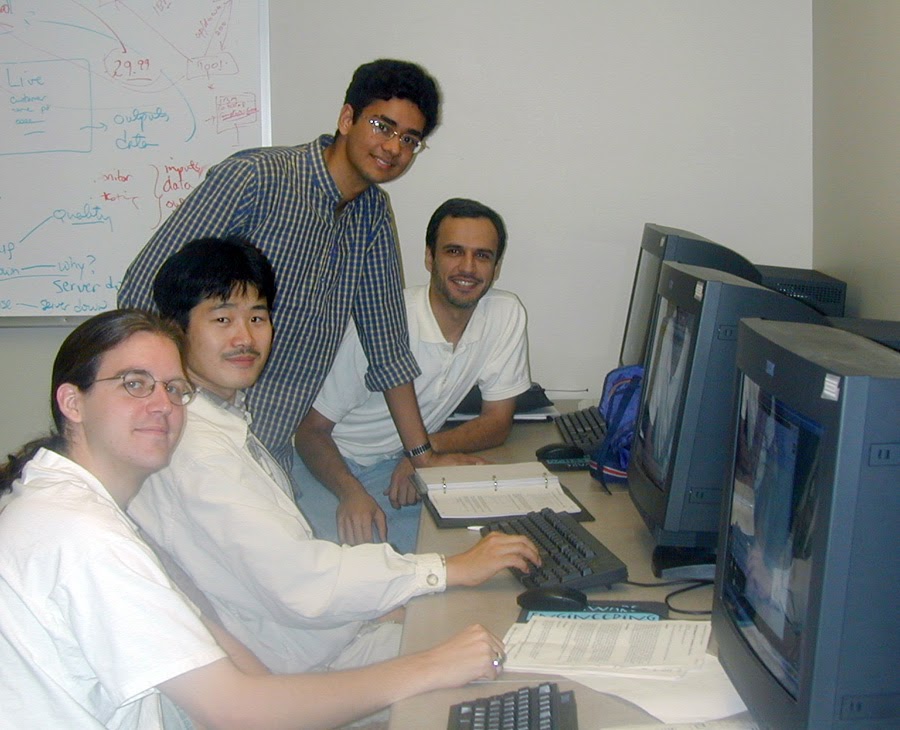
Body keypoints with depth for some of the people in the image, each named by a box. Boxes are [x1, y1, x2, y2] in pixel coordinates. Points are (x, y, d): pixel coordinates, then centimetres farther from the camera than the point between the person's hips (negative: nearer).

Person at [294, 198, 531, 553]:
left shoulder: (507, 314, -9)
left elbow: (497, 421, -2)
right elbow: (312, 429, -15)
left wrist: (428, 447, -21)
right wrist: (351, 492, -34)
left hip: (402, 468, 5)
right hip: (330, 464, -4)